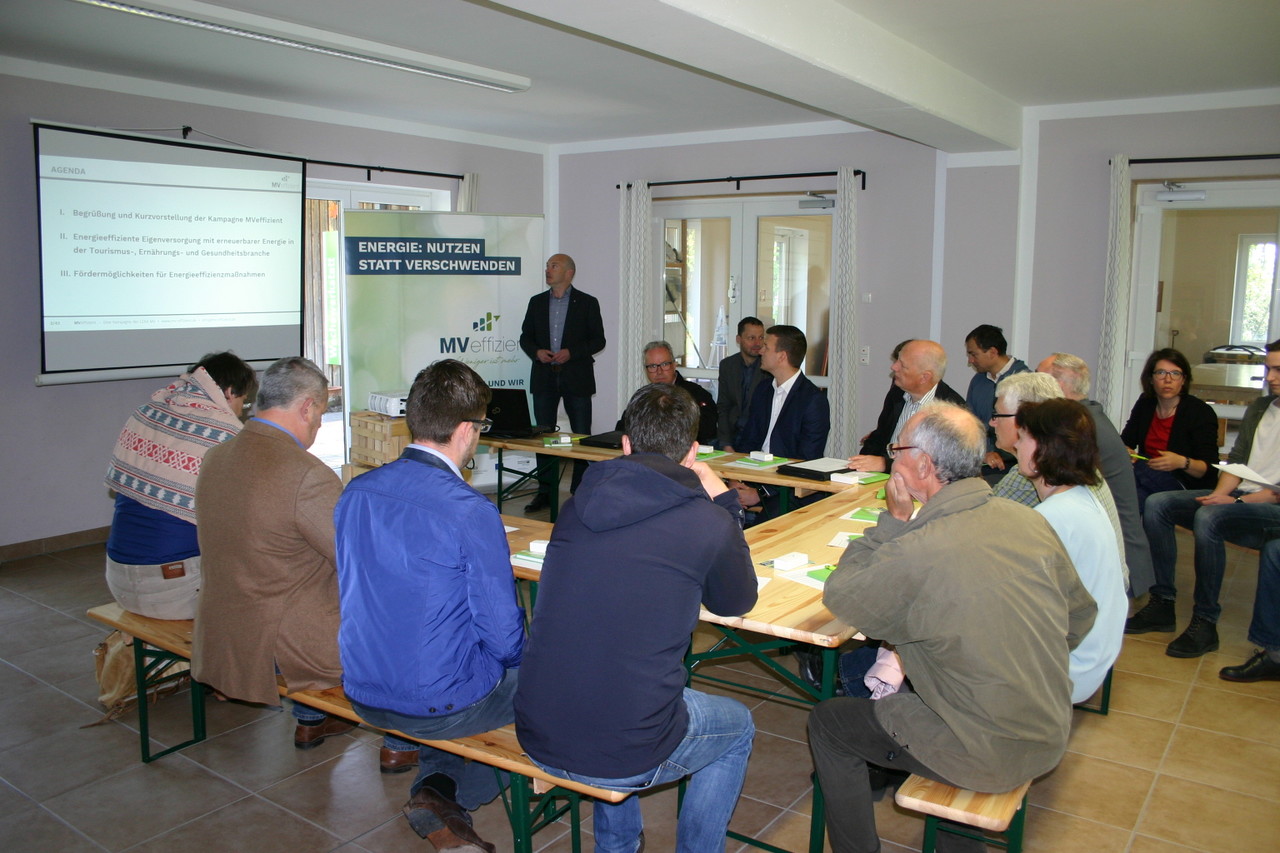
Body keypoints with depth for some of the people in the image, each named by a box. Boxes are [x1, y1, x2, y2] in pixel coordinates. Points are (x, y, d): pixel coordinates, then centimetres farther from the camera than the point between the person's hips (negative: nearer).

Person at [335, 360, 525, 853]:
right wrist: (510, 655, 5)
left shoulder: (355, 492, -4)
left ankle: (438, 784, 18)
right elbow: (503, 638, -18)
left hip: (363, 694, 7)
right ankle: (449, 794, 15)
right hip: (441, 707, -6)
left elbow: (358, 595, 9)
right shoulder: (472, 513, -23)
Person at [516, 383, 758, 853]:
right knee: (739, 727, 26)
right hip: (626, 757, -4)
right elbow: (737, 602, 9)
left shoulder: (578, 504, 2)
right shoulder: (707, 523, -11)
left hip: (536, 739, 5)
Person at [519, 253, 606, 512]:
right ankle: (546, 491, 14)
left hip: (576, 378, -3)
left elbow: (598, 340, -1)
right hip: (544, 377, 3)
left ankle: (581, 491, 9)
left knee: (582, 436, 0)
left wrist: (571, 353, -15)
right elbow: (525, 337, 13)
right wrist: (537, 352, -8)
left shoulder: (587, 303, 1)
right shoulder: (537, 302, 11)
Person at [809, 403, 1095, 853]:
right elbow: (1081, 617, 5)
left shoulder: (914, 553, -28)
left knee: (828, 722, 11)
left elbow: (839, 597, -10)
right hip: (1049, 738, 7)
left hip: (987, 757, -6)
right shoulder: (1031, 521, -7)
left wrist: (893, 520, -8)